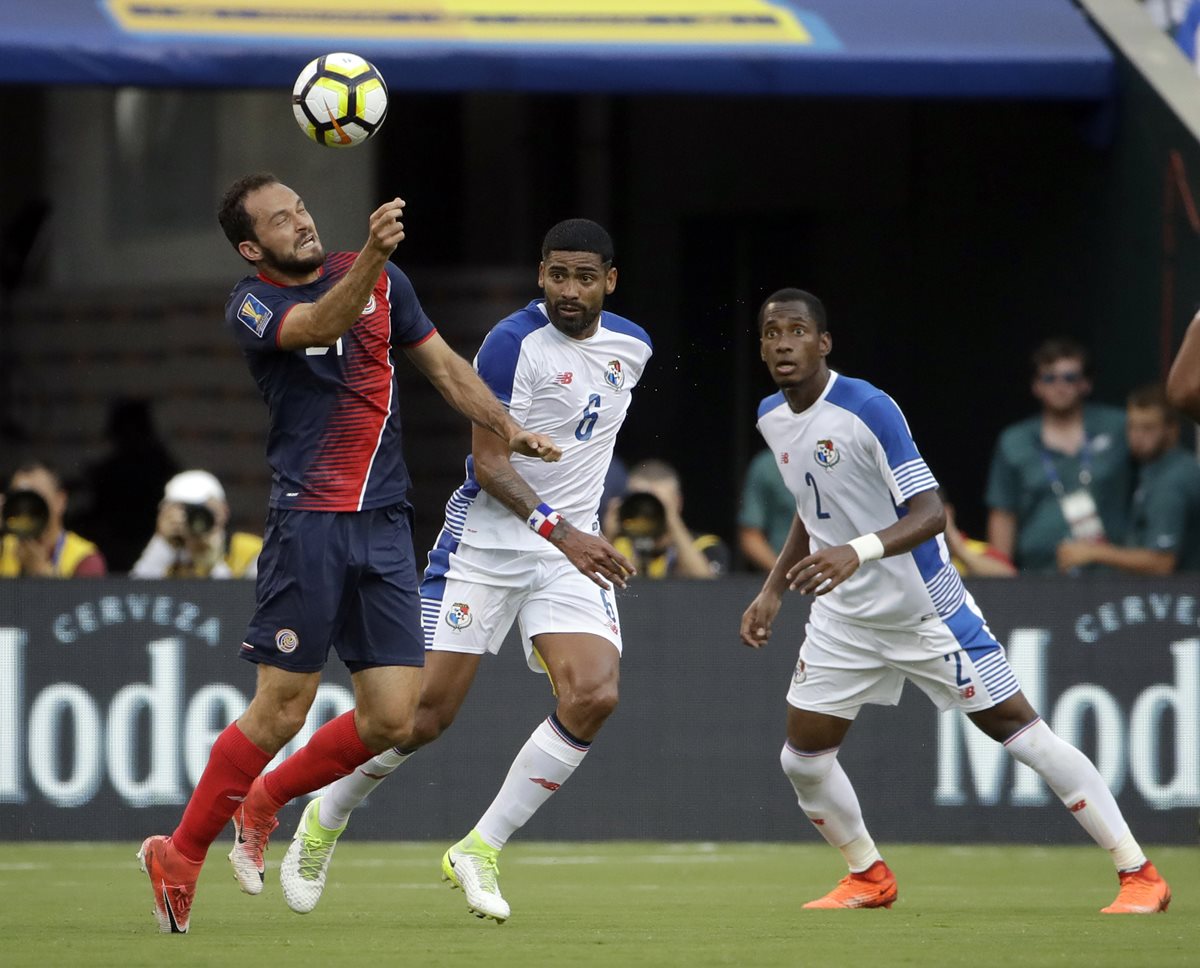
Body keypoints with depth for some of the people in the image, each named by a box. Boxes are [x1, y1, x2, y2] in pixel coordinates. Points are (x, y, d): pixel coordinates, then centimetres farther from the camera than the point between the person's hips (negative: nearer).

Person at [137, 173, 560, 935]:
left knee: (390, 718, -1)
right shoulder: (252, 305, -5)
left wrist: (508, 428, 7)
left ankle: (264, 801, 23)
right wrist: (374, 254, -42)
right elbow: (319, 326, -26)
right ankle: (181, 855, 9)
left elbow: (445, 365, 21)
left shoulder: (383, 281, 12)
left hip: (385, 526, 5)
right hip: (308, 523, -5)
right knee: (282, 709, -7)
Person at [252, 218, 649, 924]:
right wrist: (561, 531, -30)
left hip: (574, 550, 5)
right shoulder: (515, 342, -15)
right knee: (426, 713, -5)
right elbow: (489, 462, -19)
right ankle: (324, 823, 24)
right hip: (486, 541, -5)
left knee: (594, 695, -19)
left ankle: (479, 851, -7)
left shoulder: (633, 346, 6)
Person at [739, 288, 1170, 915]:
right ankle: (869, 879, 27)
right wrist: (772, 591, 14)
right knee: (802, 758, 3)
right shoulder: (771, 418, 3)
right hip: (845, 620, 7)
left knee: (1018, 729, -8)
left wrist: (857, 551, -44)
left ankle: (1139, 875, -4)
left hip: (923, 607, -7)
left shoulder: (868, 409, -21)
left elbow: (930, 513, -28)